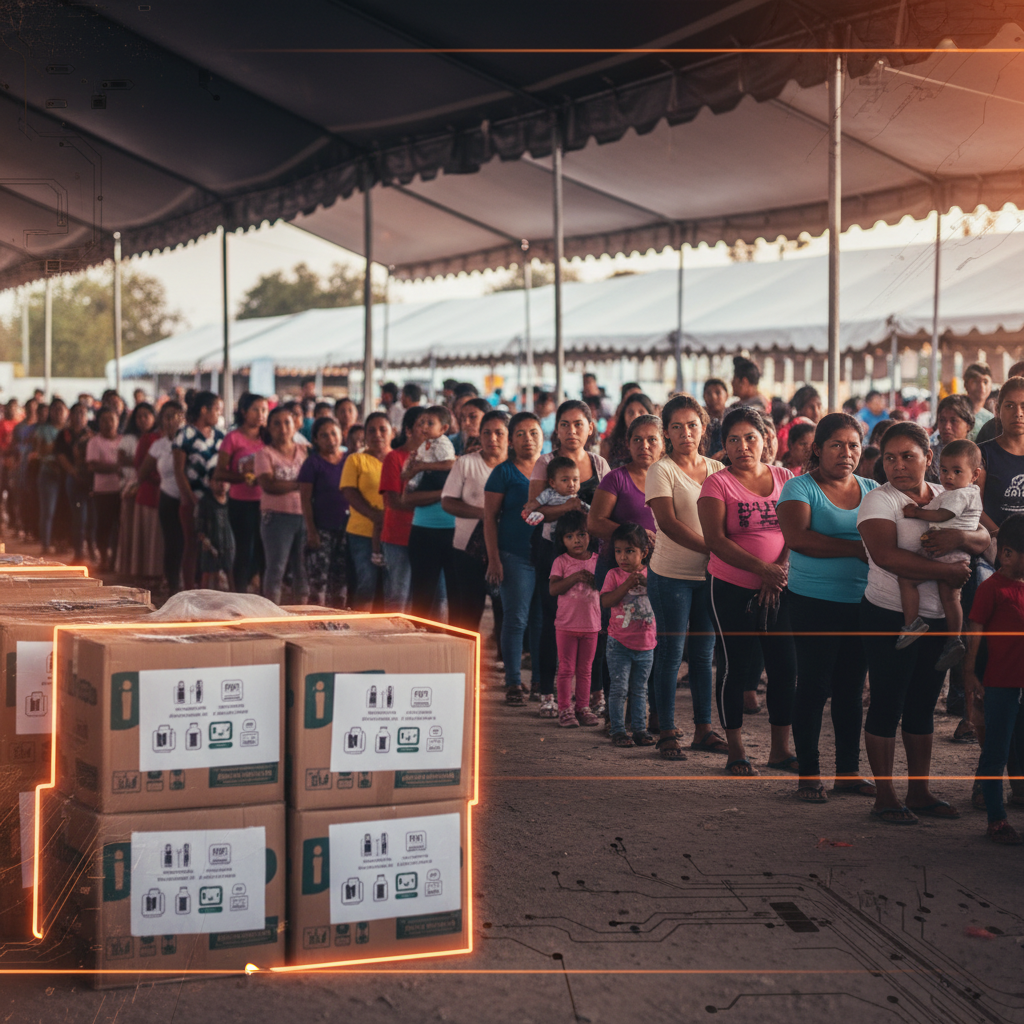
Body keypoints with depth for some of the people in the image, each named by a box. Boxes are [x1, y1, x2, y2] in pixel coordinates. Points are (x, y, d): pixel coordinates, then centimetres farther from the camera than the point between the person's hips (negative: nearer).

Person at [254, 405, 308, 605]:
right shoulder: (265, 453, 2)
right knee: (276, 567, -3)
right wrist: (299, 484, -12)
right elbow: (268, 485, -11)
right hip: (277, 515, -3)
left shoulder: (303, 452, 14)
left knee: (303, 569, 4)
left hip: (303, 515, 4)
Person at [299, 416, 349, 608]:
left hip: (346, 527, 4)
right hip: (322, 528, -4)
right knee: (319, 581, -5)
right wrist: (311, 530, -11)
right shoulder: (312, 463, -1)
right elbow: (305, 499, -4)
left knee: (340, 581, 9)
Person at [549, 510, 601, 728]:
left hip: (591, 624, 2)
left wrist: (594, 580, -10)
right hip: (567, 624, -2)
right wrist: (575, 577, -22)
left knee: (585, 669, 10)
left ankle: (583, 707, 17)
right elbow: (553, 589, -14)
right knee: (566, 668, 2)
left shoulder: (597, 560, 5)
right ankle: (565, 709, 7)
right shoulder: (561, 562, -3)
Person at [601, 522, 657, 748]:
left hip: (646, 644, 2)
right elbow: (605, 601, -15)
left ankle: (640, 729, 17)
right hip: (619, 644, -2)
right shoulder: (614, 575, -3)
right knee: (619, 688, -4)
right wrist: (627, 585, -23)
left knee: (639, 689, 11)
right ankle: (618, 731, 3)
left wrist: (647, 584, -17)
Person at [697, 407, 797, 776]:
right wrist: (762, 568, -21)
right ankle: (736, 752, 12)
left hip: (780, 589, 3)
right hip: (733, 589, -3)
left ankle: (780, 749, 16)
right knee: (735, 668, 2)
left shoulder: (784, 478, 8)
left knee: (786, 667, 3)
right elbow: (714, 540, -14)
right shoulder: (717, 484, -3)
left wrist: (781, 569, -15)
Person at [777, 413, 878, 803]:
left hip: (861, 603, 5)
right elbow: (796, 537, -20)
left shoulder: (871, 489, 12)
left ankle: (848, 771, 19)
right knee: (814, 687, 1)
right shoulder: (800, 487, -5)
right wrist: (857, 548, -18)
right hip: (815, 603, -5)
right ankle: (808, 774, 9)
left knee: (851, 689, 10)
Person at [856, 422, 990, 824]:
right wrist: (947, 571, -22)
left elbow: (984, 539, 4)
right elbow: (886, 556, -24)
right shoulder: (879, 500, -10)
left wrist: (960, 537, -19)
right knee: (887, 704, 0)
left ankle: (920, 791, 22)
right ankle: (884, 796, 9)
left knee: (923, 705, 13)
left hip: (938, 619, 6)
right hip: (890, 617, -6)